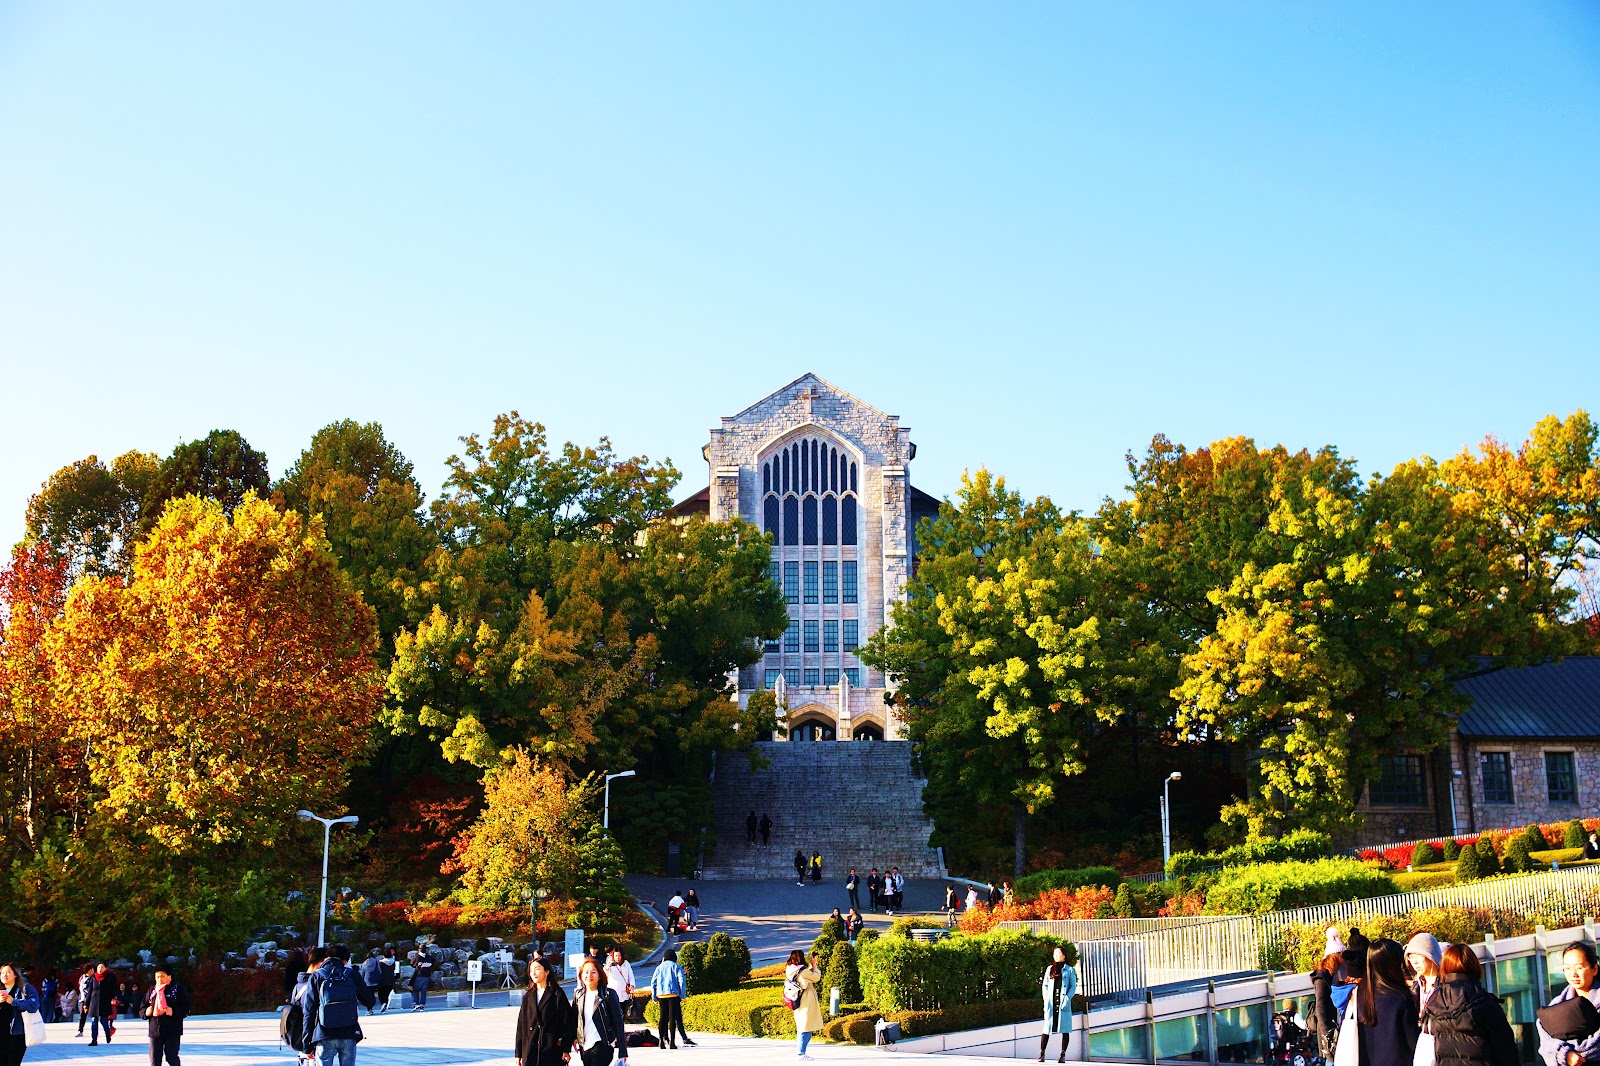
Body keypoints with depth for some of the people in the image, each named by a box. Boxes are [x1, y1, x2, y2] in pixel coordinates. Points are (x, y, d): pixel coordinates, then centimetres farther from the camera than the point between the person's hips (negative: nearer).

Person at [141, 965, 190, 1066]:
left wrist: (174, 1012, -20)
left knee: (172, 1058, -1)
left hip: (172, 1031, -4)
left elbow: (186, 1008, -4)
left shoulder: (177, 989, -3)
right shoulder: (152, 990, 10)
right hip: (155, 1030, 4)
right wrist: (146, 1012, -6)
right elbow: (142, 1008, 16)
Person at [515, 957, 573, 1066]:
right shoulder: (528, 997, 14)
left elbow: (566, 1022, -3)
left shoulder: (557, 995, 0)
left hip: (552, 1051, -4)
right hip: (529, 1051, 4)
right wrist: (518, 1053, 10)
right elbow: (521, 1025, 14)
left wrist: (566, 1049, -8)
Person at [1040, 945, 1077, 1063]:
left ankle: (1063, 1054, 4)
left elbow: (1073, 987, 2)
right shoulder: (1049, 969, 16)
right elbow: (1045, 985, 14)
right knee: (1047, 1027, -4)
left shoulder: (1069, 970, 6)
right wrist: (1046, 999, 0)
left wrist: (1067, 998, -12)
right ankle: (1042, 1053, -3)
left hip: (1063, 1003, -2)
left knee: (1065, 1029, -1)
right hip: (1051, 1003, 2)